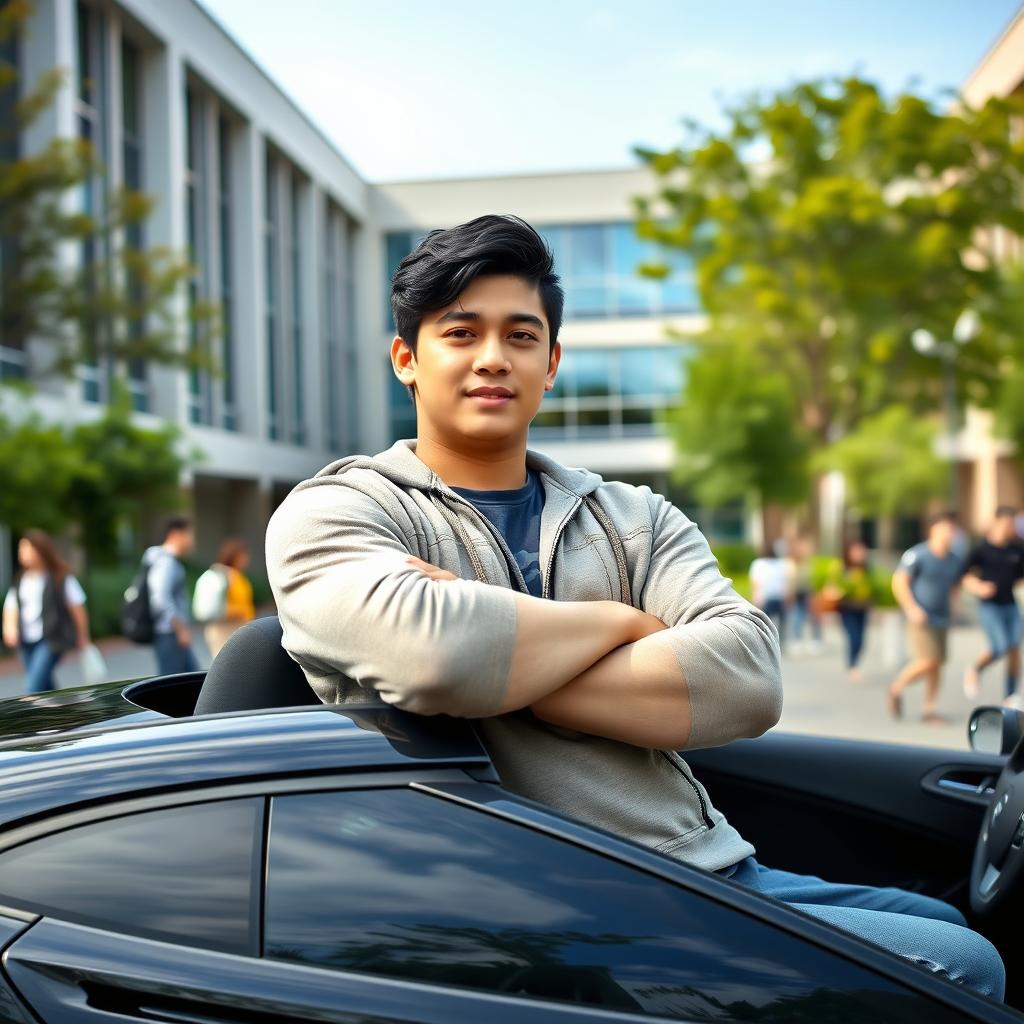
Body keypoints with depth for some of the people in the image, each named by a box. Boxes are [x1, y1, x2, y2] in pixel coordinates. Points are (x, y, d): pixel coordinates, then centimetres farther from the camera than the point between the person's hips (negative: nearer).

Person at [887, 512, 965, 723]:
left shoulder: (956, 561, 8)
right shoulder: (917, 555, -11)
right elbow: (899, 581, -11)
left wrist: (950, 607, 11)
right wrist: (912, 608, -17)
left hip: (941, 619, 6)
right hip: (920, 618, -6)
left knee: (937, 664, 5)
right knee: (927, 661, -15)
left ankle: (929, 708, 15)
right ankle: (896, 690, 7)